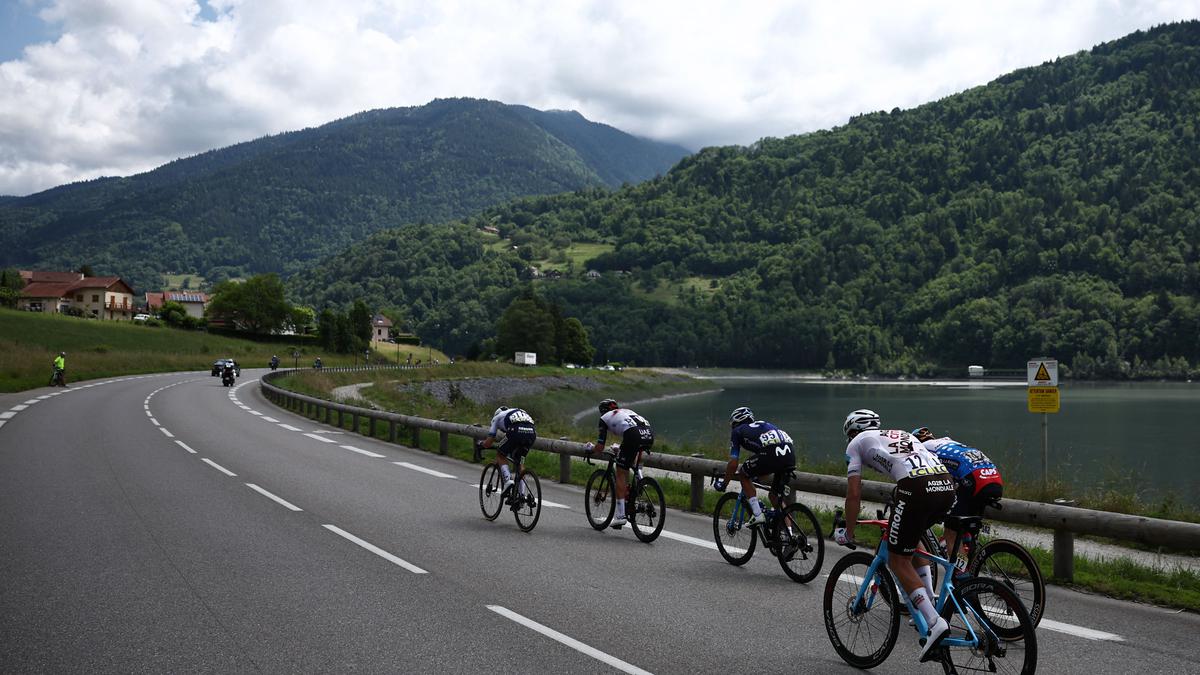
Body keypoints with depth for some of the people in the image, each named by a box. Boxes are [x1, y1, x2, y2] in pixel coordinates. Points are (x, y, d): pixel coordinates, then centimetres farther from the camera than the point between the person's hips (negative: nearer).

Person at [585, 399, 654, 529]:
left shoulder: (604, 417, 22)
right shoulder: (627, 411, 38)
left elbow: (600, 447, 15)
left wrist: (590, 448, 36)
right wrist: (619, 447, 64)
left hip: (633, 436, -5)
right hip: (650, 435, 5)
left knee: (620, 474, 8)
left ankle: (621, 515, 5)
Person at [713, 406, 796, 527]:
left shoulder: (737, 431, 21)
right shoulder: (763, 424, 37)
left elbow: (733, 464, 16)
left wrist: (723, 484, 30)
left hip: (770, 455, -6)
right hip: (790, 456, 6)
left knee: (743, 475, 21)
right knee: (775, 495, 24)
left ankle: (758, 515, 11)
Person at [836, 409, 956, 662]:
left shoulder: (856, 443, 21)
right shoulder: (902, 435, 37)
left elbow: (854, 494, 13)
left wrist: (848, 533, 24)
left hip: (917, 488, -6)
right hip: (946, 484, 7)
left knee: (897, 560, 7)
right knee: (911, 538, 33)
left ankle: (934, 623, -7)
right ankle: (930, 601, 23)